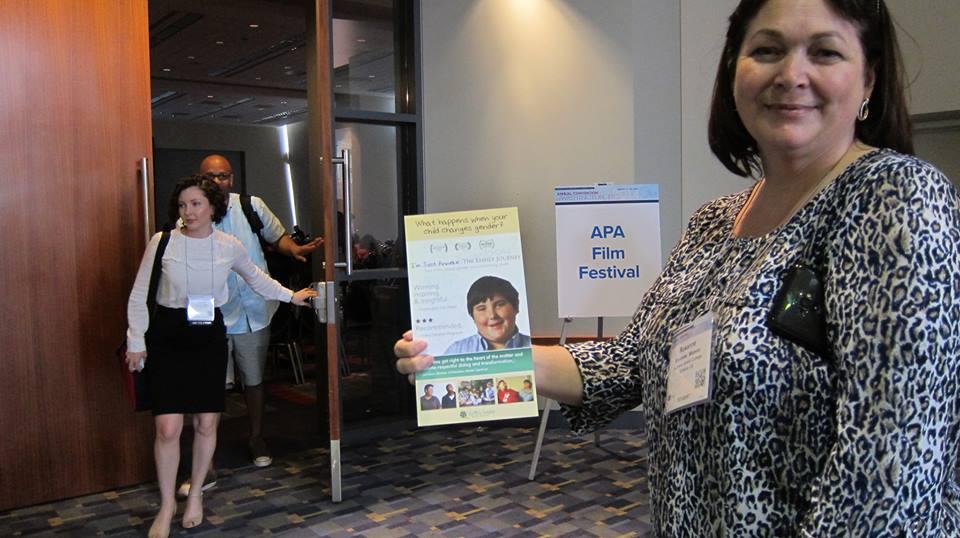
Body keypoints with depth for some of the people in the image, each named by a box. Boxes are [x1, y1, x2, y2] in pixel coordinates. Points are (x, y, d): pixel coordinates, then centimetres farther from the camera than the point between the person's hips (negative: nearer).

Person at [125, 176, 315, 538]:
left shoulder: (229, 246, -1)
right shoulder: (162, 243, -9)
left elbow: (255, 277, 19)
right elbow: (139, 296, -2)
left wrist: (289, 296, 20)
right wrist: (136, 342, -4)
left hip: (209, 336, 2)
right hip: (168, 336, -2)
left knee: (206, 423, 7)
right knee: (168, 427, -5)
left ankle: (195, 494, 30)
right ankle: (167, 505, 15)